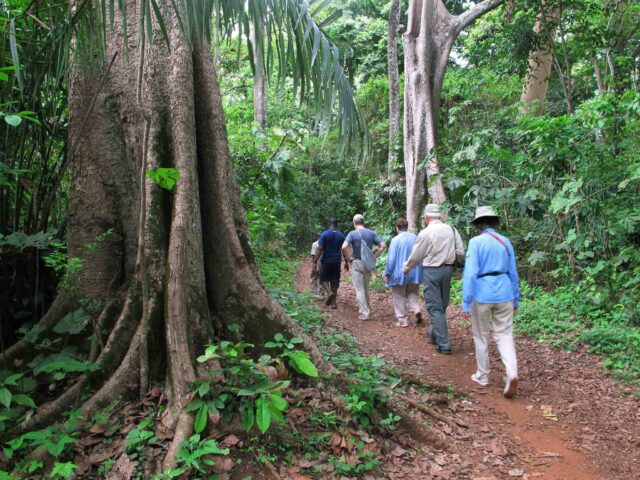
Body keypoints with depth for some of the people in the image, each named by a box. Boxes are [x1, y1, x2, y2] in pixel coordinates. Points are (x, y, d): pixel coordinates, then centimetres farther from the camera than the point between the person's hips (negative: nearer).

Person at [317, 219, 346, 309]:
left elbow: (320, 249, -12)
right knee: (335, 281, 8)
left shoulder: (324, 234, -7)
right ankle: (334, 303, 8)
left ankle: (329, 293, -19)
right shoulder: (341, 235, 4)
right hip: (337, 261, 3)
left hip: (326, 261, -3)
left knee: (324, 279, 8)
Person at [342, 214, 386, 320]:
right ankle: (366, 309, 31)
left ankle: (364, 313, -1)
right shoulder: (372, 233, 3)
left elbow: (344, 247, -22)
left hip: (357, 263, -4)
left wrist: (348, 259, -9)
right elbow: (383, 245, -3)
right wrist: (374, 256, 2)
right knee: (366, 288, 19)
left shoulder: (352, 233, -8)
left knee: (359, 290, 1)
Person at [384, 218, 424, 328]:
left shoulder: (395, 240, -13)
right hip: (414, 274, 4)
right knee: (412, 293, 19)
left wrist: (387, 274, -4)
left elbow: (391, 258, -13)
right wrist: (418, 271, 18)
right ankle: (416, 310, -5)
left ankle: (403, 320, 11)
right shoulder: (415, 238, 1)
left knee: (399, 297, 8)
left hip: (399, 274, -4)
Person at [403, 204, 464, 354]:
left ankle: (444, 345, 0)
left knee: (435, 308, 1)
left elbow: (416, 256, -2)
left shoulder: (425, 233, -12)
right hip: (448, 269, 6)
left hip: (431, 271, -5)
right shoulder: (451, 230, 1)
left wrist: (406, 268, 16)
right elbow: (460, 253, 2)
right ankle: (434, 334, 36)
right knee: (442, 305, 19)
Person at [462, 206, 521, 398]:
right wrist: (516, 299, 19)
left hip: (482, 294, -3)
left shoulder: (476, 242, -9)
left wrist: (466, 301, -12)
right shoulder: (505, 241, 5)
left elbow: (470, 272, -15)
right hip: (503, 293, 3)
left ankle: (482, 376, 24)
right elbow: (513, 272, 10)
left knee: (481, 336, 13)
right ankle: (512, 374, -12)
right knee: (504, 335, 8)